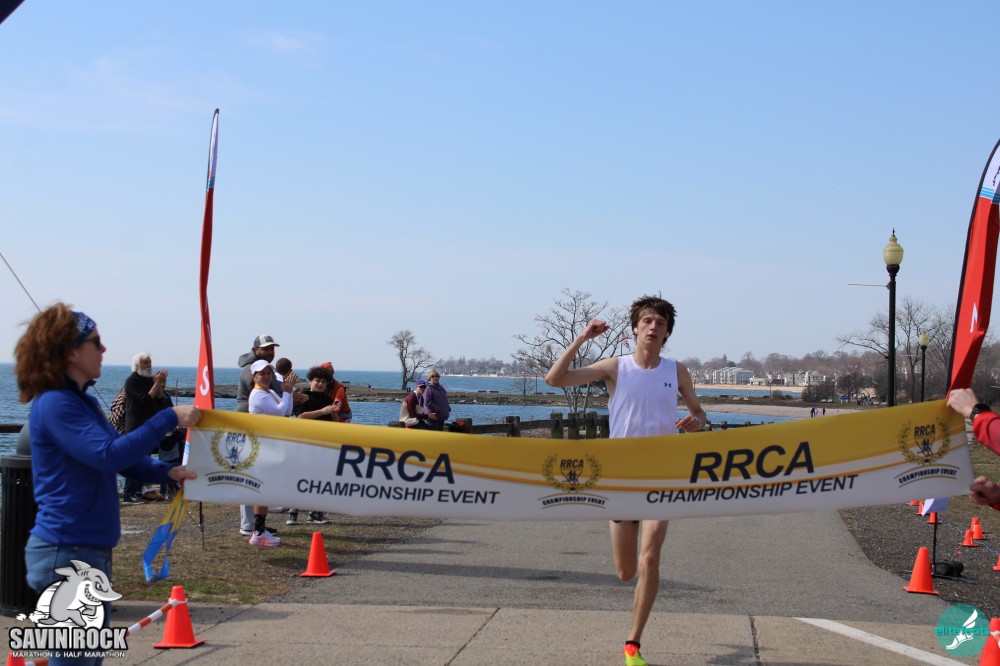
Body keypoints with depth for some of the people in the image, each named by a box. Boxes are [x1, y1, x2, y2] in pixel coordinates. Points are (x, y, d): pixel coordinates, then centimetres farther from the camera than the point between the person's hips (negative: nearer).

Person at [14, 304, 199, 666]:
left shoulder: (83, 401, 14)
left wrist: (166, 472, 1)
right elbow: (108, 454, -26)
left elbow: (120, 454, 18)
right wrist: (169, 418, -22)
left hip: (92, 551, 10)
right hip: (67, 554, -10)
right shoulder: (55, 405, -17)